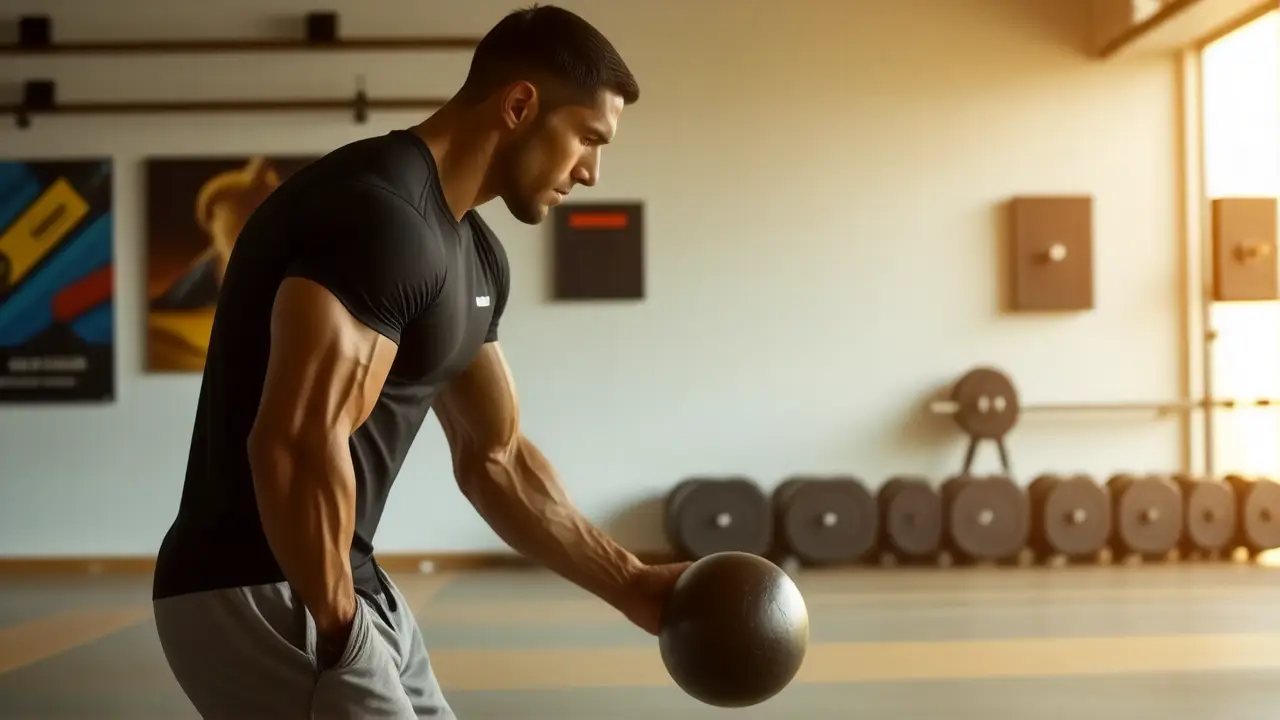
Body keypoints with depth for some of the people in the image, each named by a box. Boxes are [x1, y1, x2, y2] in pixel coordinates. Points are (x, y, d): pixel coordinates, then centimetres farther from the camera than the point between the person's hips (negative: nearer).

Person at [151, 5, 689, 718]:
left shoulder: (473, 252, 11)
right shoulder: (379, 217, -21)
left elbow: (495, 456, 18)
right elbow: (297, 444, -30)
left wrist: (630, 585, 14)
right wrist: (336, 633, -17)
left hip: (352, 588, 10)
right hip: (261, 598, -10)